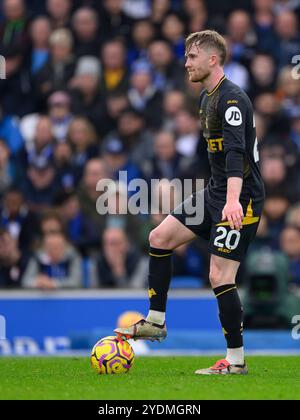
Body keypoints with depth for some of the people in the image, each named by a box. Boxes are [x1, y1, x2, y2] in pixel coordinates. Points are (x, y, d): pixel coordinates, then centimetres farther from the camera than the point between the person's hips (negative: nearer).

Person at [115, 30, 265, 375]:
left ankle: (236, 361, -2)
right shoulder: (207, 97, 13)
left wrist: (233, 200, -44)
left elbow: (236, 151, -32)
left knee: (220, 276, -12)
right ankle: (155, 322, 19)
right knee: (160, 238, 10)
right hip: (215, 192, 10)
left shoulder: (231, 98, -18)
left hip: (241, 200, -10)